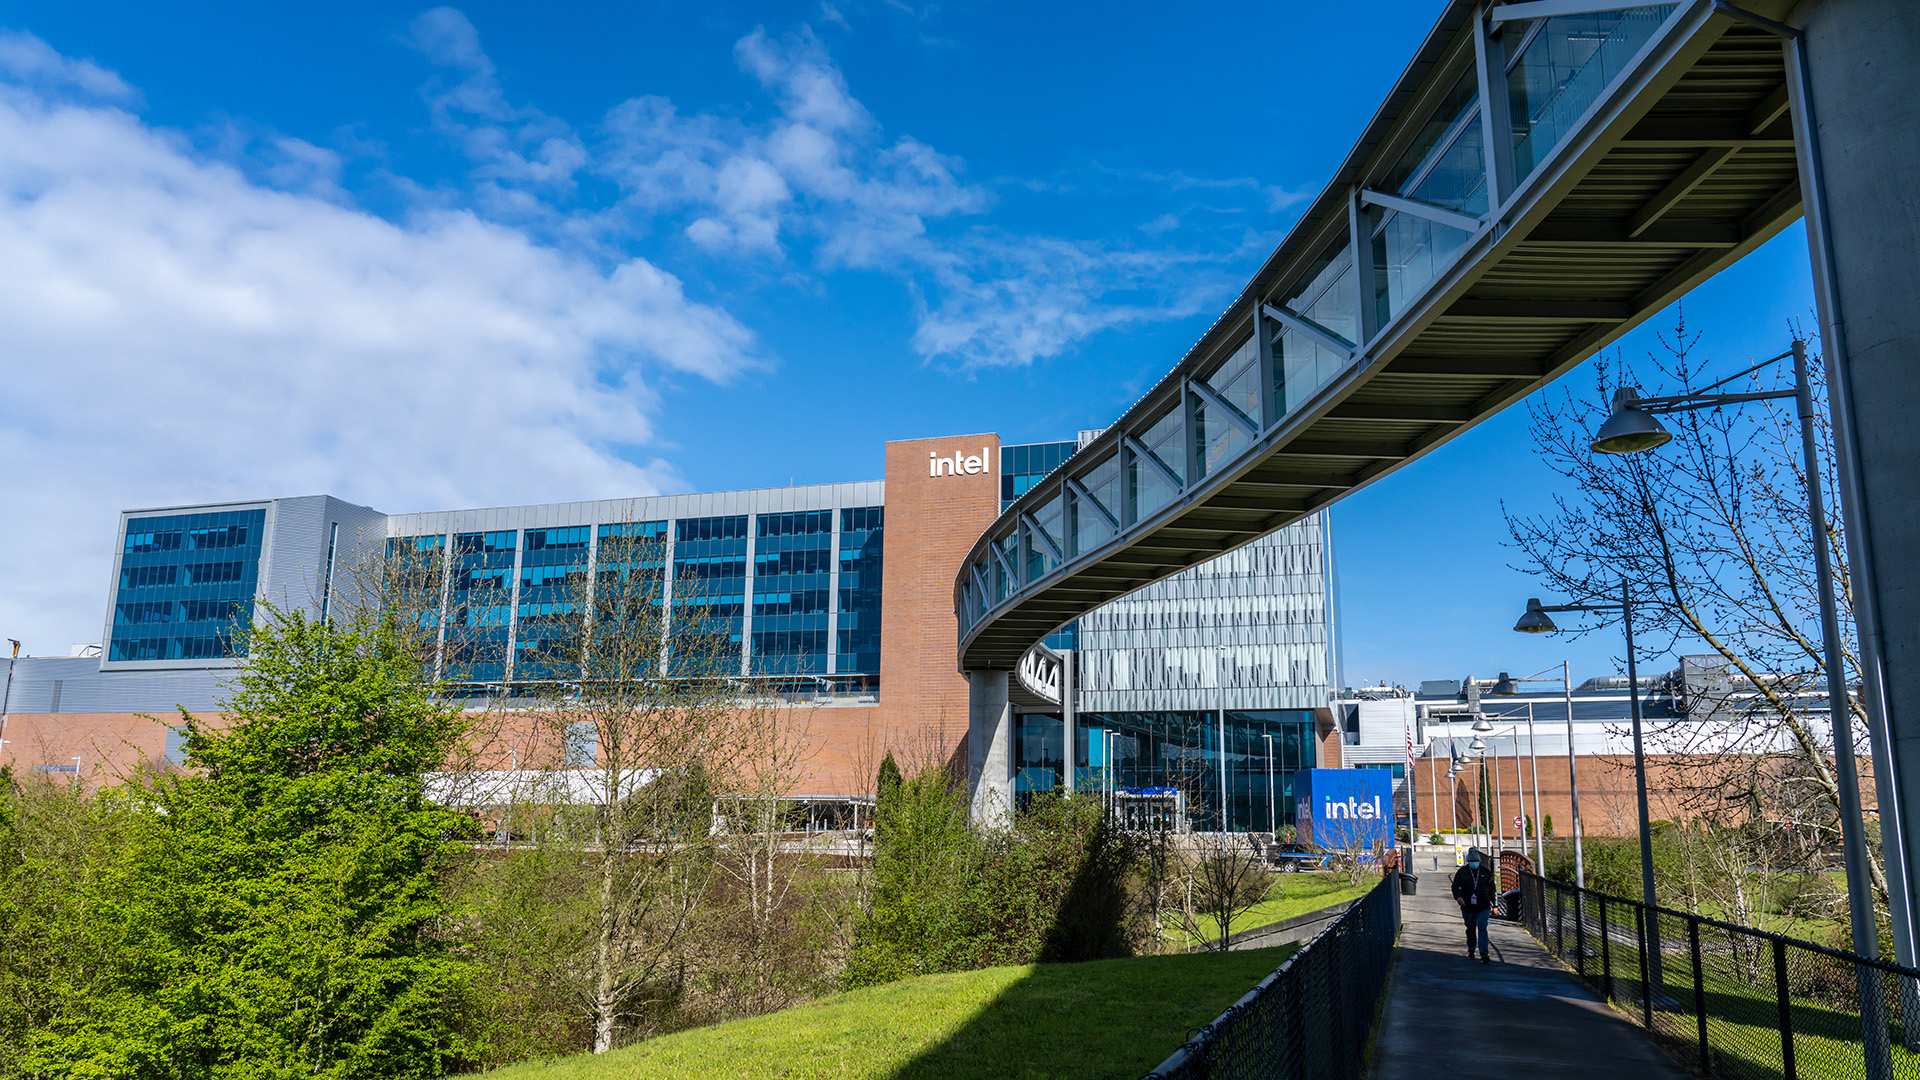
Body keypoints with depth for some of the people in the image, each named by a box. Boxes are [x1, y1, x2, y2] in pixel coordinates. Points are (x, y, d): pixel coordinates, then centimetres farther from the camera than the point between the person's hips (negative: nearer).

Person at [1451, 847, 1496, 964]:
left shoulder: (1486, 872, 6)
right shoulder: (1462, 872, 3)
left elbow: (1492, 889, 14)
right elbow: (1455, 886, 1)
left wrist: (1495, 905, 12)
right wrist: (1458, 896, -20)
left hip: (1483, 907, -1)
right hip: (1468, 907, 1)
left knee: (1482, 928, -14)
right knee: (1470, 930, 12)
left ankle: (1484, 955, -17)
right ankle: (1471, 951, 32)